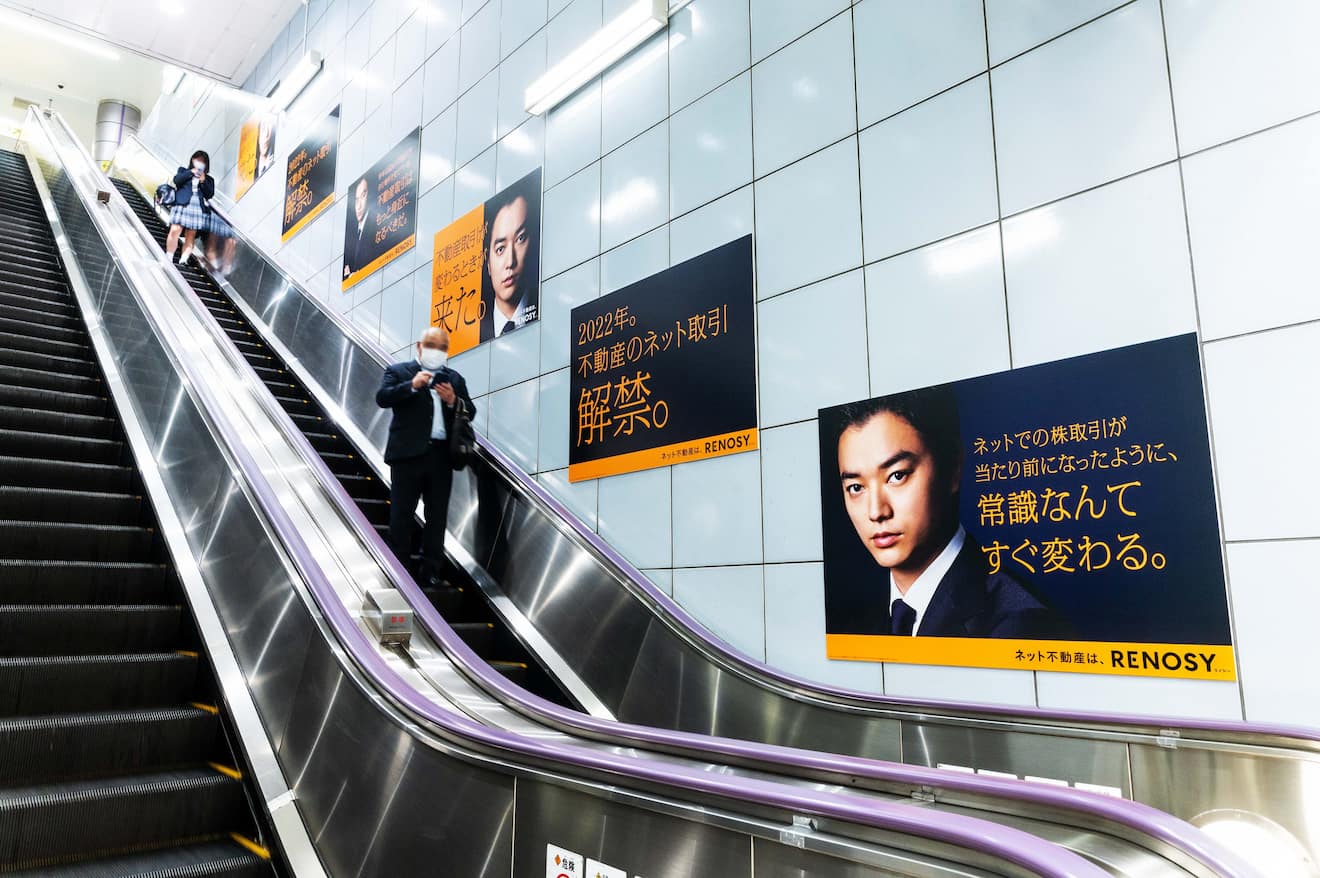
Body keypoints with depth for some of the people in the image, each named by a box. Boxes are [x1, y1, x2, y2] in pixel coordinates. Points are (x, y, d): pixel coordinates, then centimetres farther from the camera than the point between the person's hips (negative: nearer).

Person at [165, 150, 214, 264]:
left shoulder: (209, 179, 20)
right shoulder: (184, 171, 20)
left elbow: (210, 194, 7)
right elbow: (176, 180, 0)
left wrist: (203, 182, -4)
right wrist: (190, 173, -3)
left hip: (199, 209, 1)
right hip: (182, 205, -1)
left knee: (190, 236, -4)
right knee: (175, 231, -13)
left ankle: (183, 260, -7)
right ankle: (168, 258, -8)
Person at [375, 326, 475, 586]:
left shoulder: (455, 379, 17)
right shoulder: (398, 371, 7)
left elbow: (470, 413, 10)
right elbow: (382, 398, -8)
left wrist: (453, 400, -9)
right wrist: (412, 385, -20)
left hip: (441, 455, 3)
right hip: (408, 453, -3)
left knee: (437, 515, 5)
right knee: (401, 514, 2)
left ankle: (431, 571, 12)